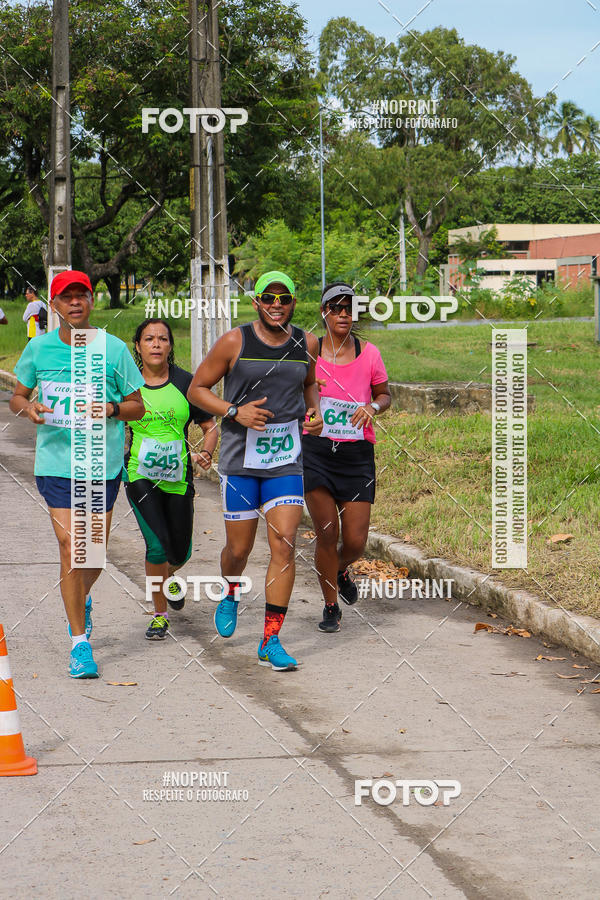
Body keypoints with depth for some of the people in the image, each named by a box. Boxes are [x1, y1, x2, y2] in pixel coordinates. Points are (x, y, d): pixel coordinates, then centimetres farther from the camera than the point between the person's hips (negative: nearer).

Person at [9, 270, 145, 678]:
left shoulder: (114, 349, -4)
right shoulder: (39, 348, 0)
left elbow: (138, 407, 3)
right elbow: (17, 396, 12)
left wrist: (112, 409, -18)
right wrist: (28, 407, -11)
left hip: (103, 463, 1)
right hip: (56, 460, 0)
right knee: (70, 547, -8)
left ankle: (81, 598, 45)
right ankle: (80, 642, 2)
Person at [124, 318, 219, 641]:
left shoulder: (186, 383, -1)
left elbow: (211, 426, 6)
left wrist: (206, 452, -11)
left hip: (178, 477, 1)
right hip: (140, 476, -1)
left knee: (180, 553, 10)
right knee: (157, 544, -17)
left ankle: (169, 577, 48)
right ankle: (160, 615, 1)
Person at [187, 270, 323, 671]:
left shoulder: (306, 343, 4)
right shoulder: (234, 342, -6)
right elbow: (197, 389, 1)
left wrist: (314, 411, 5)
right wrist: (235, 411, -14)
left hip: (287, 461, 2)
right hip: (241, 459, -2)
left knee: (284, 547, -9)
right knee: (239, 549, 6)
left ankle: (271, 641, -4)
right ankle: (230, 594, 43)